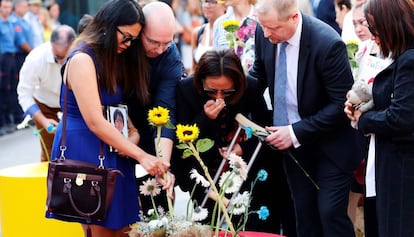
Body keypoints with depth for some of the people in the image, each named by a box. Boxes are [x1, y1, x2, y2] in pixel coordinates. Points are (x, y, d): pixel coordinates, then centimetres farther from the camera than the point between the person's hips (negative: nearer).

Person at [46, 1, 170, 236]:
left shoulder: (114, 59, 12)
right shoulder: (82, 59, -15)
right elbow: (95, 122, -20)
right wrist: (142, 156, -21)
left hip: (111, 152, 8)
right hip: (84, 151, -8)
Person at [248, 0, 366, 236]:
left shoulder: (328, 44, -27)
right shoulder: (264, 33, -9)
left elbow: (342, 103, -21)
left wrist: (296, 132, -23)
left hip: (330, 144, -5)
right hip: (292, 143, 5)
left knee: (330, 213, -6)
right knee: (304, 212, 11)